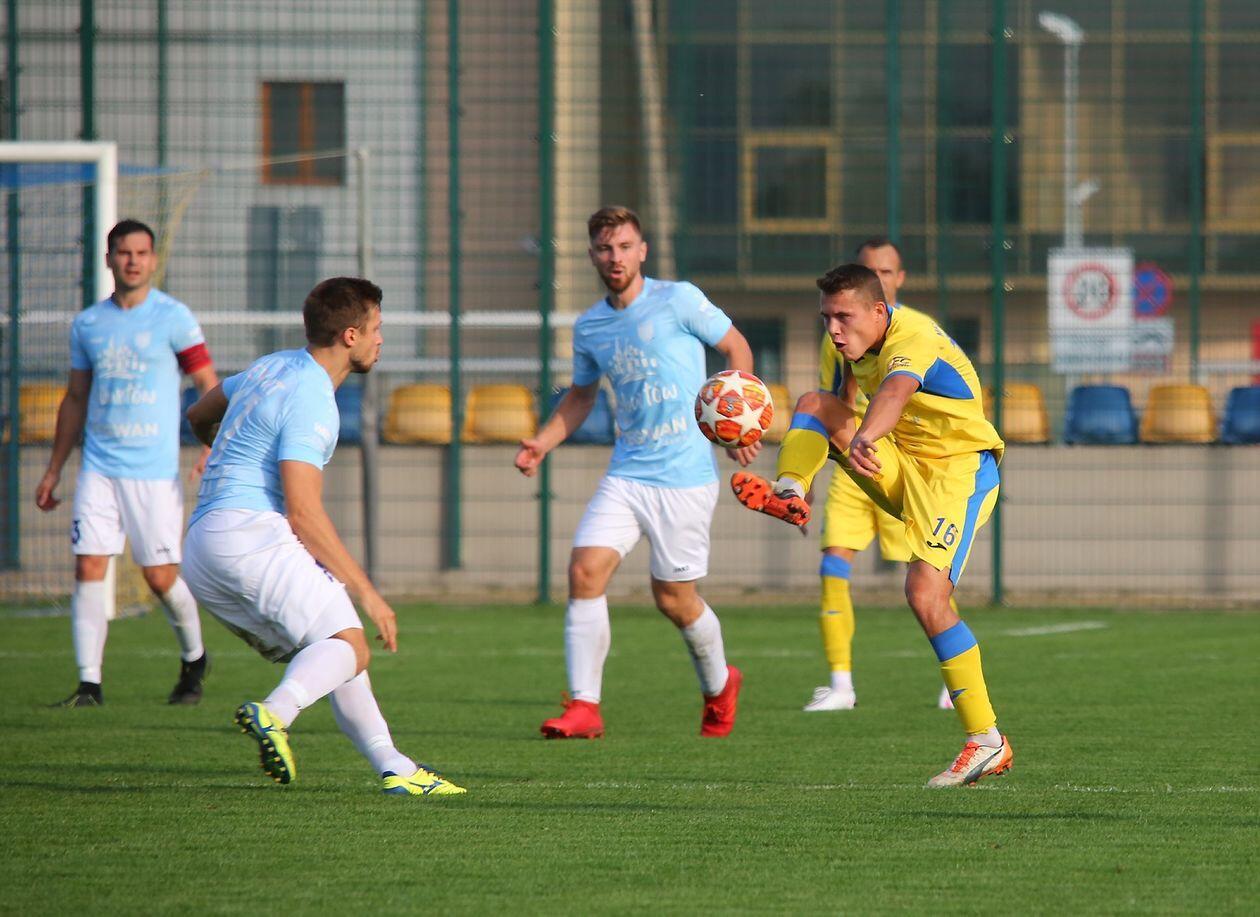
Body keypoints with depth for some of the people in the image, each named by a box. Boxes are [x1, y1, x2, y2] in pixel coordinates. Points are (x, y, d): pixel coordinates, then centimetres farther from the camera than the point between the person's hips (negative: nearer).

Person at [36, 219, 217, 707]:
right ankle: (89, 682, -5)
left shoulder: (173, 318, -2)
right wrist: (54, 470, 19)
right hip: (98, 466, 4)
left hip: (155, 470, -3)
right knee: (89, 568, -7)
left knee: (161, 576, -2)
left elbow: (209, 388, -1)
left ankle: (194, 658, 25)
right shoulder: (88, 324, 10)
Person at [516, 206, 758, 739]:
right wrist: (542, 443, 10)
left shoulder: (678, 301, -6)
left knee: (673, 597, 3)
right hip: (626, 473, 4)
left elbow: (736, 347, 3)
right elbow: (581, 395, 25)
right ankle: (584, 707, -9)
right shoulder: (589, 328, 9)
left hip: (684, 475, -4)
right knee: (585, 571, -14)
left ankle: (719, 685, 33)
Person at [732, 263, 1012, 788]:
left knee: (926, 596, -24)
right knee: (814, 405, -2)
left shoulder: (913, 339, -26)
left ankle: (986, 741, -20)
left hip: (961, 473, -8)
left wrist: (864, 439, -68)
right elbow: (845, 405, 22)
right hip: (906, 466, 8)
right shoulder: (859, 345, 2)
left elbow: (896, 391, -48)